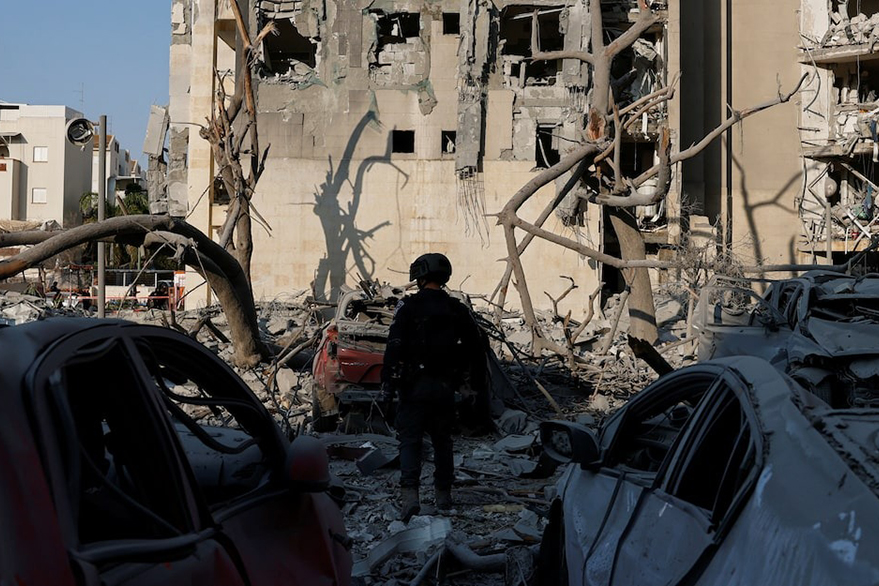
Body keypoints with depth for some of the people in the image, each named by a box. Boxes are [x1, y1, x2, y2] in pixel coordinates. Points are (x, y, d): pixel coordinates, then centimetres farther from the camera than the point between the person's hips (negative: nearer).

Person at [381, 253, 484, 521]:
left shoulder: (408, 306, -8)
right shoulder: (458, 309, 5)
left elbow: (394, 348, -14)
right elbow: (475, 348, 8)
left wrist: (388, 383, -10)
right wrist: (473, 378, 19)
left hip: (414, 386, -4)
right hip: (445, 387, 4)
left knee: (410, 440, 1)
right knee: (442, 441, 16)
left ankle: (410, 495, -11)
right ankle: (444, 494, 24)